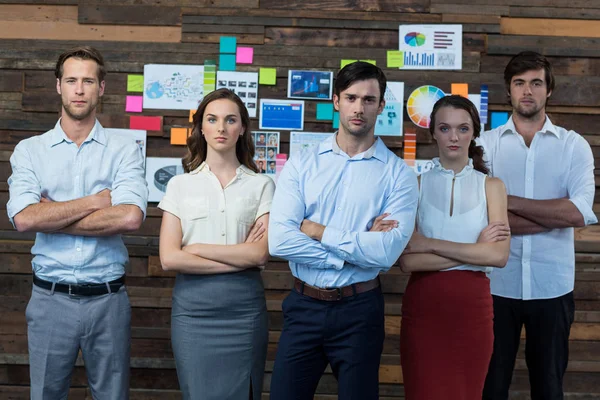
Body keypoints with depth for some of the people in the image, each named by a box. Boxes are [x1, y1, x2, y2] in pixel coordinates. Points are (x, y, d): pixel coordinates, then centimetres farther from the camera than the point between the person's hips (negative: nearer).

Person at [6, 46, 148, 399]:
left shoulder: (125, 151, -1)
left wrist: (51, 217, -12)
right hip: (51, 299, 1)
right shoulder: (30, 150, 3)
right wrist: (95, 201, -12)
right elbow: (23, 218, -13)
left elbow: (131, 217, -18)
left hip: (108, 299, 0)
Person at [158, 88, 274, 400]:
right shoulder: (180, 185, 4)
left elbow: (260, 254, -9)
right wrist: (240, 258, -9)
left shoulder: (262, 185, 3)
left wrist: (196, 248, -7)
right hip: (192, 307, 0)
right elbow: (169, 258, -6)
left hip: (244, 308, 0)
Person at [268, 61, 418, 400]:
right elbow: (279, 241, -12)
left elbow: (386, 253, -17)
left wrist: (317, 231, -12)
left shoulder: (398, 174, -4)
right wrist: (359, 249, -14)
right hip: (303, 307, 1)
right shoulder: (302, 163, 0)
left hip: (359, 310, -1)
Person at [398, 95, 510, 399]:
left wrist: (430, 244, -13)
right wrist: (475, 249, -13)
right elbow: (408, 261, -10)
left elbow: (499, 256, -11)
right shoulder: (416, 184, 0)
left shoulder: (491, 186, 3)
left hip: (472, 306, 1)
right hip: (423, 306, -1)